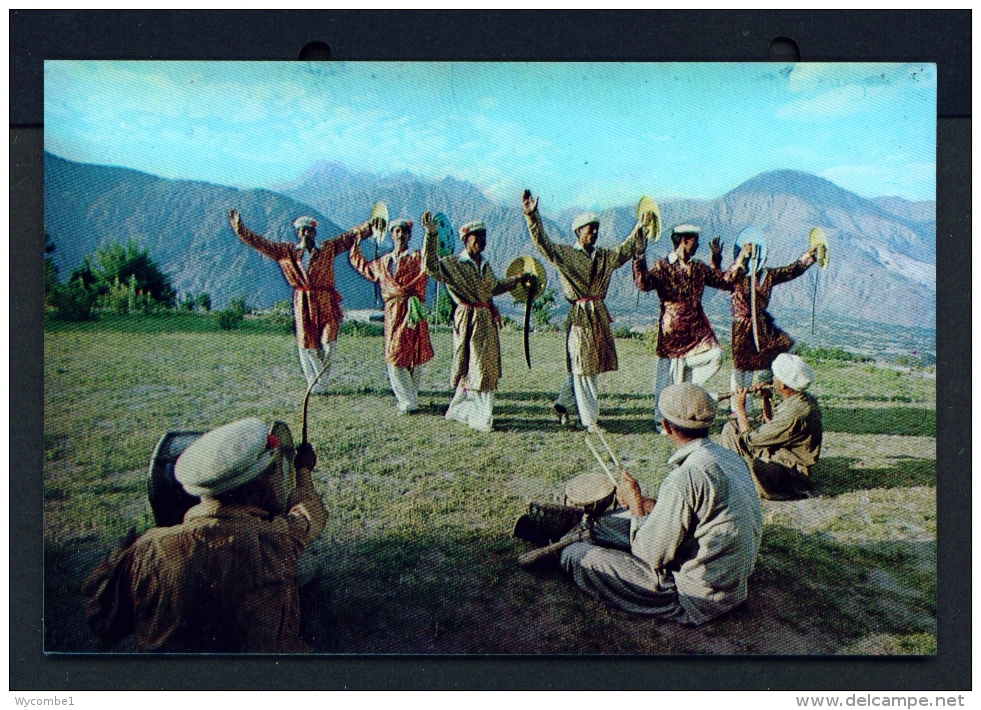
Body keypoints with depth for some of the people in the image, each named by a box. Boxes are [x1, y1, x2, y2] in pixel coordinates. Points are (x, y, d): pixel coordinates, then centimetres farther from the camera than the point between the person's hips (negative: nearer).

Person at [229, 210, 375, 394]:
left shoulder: (328, 248, 6)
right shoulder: (287, 251, 9)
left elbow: (352, 236, 4)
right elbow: (260, 243, 11)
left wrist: (371, 225, -2)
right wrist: (239, 227, 7)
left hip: (326, 302, -1)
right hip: (303, 303, 1)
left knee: (328, 342, -5)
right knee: (307, 344, 2)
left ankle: (320, 383, 16)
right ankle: (315, 384, 14)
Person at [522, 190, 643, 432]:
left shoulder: (605, 256, 14)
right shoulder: (565, 254, -3)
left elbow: (627, 248, 20)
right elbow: (542, 242, -13)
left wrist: (641, 228, 10)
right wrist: (532, 216, -23)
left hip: (599, 315, 6)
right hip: (580, 315, -6)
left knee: (589, 365, 11)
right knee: (583, 368, -2)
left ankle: (563, 403, 29)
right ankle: (589, 418, 5)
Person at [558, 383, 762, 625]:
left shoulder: (684, 477, -28)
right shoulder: (730, 457, -1)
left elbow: (653, 556, -21)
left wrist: (636, 506, -5)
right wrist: (645, 504, 13)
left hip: (699, 599, -9)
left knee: (577, 556, -2)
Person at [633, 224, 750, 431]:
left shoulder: (699, 268, 12)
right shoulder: (662, 266, -6)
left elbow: (725, 281, 19)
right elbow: (643, 283, -25)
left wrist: (740, 259, 11)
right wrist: (640, 256, -33)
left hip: (696, 327, 5)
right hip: (672, 330, -5)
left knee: (714, 355, -17)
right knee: (666, 376, 1)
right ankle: (662, 421, 15)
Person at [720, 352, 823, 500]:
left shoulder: (794, 413, -29)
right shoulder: (805, 400, 3)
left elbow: (750, 439, -22)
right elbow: (772, 428, 16)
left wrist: (740, 409, -9)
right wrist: (766, 401, 7)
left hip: (788, 480, -10)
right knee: (730, 427, 6)